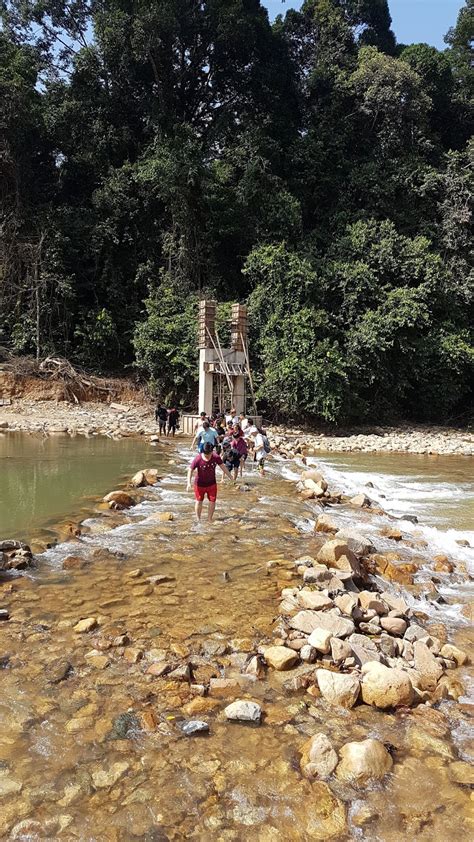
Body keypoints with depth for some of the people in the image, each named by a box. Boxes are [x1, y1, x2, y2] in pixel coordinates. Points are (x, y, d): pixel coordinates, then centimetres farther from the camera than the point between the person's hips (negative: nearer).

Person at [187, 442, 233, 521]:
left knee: (212, 502, 6)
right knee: (199, 501, 13)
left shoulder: (216, 457, -18)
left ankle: (209, 520, 24)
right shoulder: (198, 459, -26)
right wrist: (189, 483, -28)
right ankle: (198, 519, 32)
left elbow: (223, 467, -4)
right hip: (200, 484, -2)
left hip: (212, 484, 2)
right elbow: (190, 470, -19)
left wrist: (230, 477, 1)